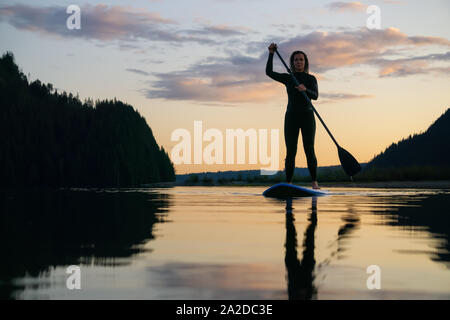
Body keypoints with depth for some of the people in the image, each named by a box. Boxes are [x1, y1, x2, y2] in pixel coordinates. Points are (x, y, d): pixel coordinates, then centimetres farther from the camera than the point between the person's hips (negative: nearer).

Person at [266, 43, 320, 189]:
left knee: (309, 150, -10)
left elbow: (315, 96, -11)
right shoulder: (288, 78, 11)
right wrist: (271, 53, -4)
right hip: (291, 117, 1)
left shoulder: (311, 79, 5)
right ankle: (288, 183, -2)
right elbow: (269, 72, 1)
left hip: (307, 117, -1)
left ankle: (314, 182, -6)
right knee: (290, 152, -5)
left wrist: (305, 89, -31)